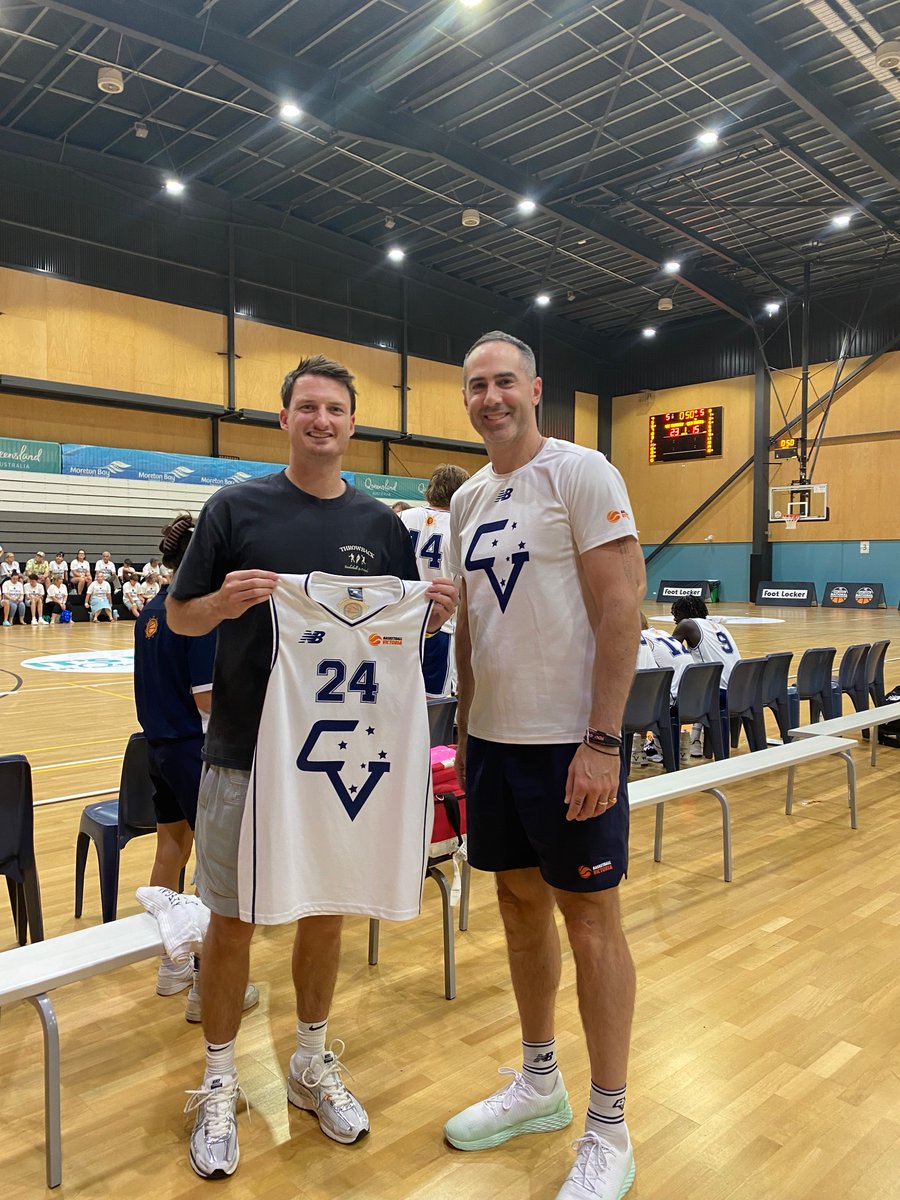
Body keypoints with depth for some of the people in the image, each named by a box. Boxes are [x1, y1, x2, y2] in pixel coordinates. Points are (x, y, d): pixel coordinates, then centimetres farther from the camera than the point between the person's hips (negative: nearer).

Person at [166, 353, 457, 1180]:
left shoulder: (381, 523, 4)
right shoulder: (235, 508, -3)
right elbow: (180, 617, 0)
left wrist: (433, 615, -13)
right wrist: (224, 601, -21)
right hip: (246, 752, -2)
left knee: (327, 912, 15)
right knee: (233, 921, 9)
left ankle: (312, 1065, 37)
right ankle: (219, 1085, 31)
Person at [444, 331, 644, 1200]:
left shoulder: (581, 472, -9)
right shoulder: (468, 499, 11)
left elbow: (620, 608, -15)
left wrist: (602, 741, -19)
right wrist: (464, 725, 15)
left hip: (568, 739, -7)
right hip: (492, 738, 7)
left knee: (588, 914, 4)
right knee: (520, 901, 16)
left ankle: (608, 1129, 23)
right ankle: (539, 1084, 36)